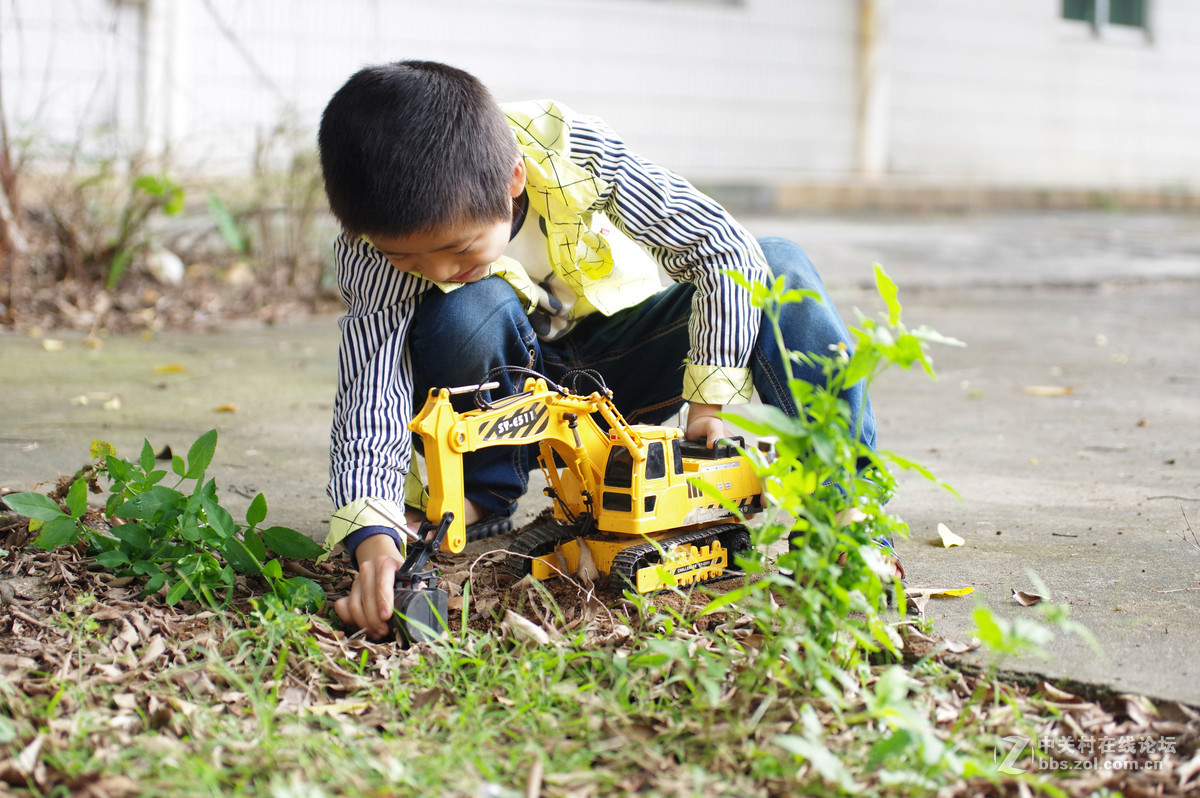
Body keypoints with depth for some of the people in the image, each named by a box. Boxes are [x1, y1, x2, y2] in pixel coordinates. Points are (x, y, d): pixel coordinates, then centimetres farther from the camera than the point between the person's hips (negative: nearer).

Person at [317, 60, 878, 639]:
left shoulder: (575, 154, -27)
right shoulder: (376, 246, -28)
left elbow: (726, 248, -20)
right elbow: (369, 395, -34)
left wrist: (709, 402, -25)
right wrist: (374, 540, -51)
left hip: (624, 353, 2)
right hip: (514, 390, -1)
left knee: (783, 269, -19)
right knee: (469, 310, -35)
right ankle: (483, 495, -9)